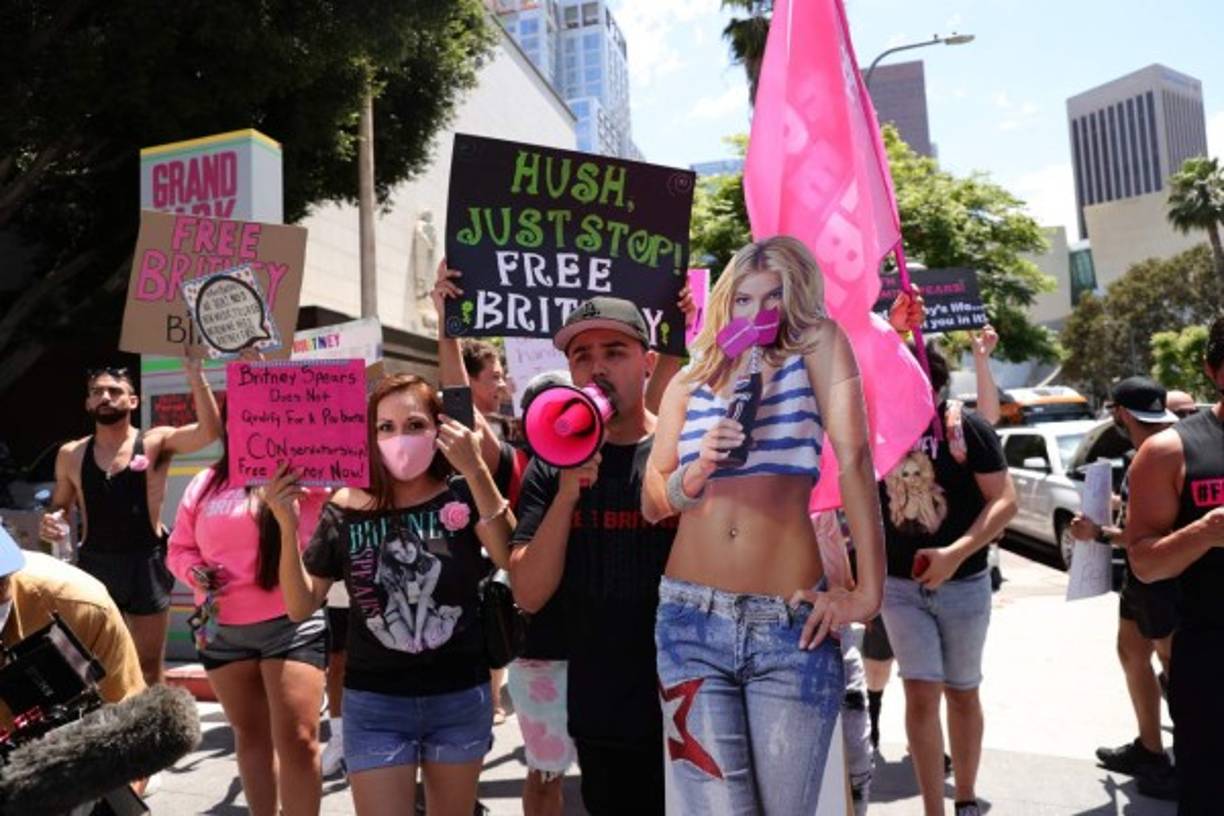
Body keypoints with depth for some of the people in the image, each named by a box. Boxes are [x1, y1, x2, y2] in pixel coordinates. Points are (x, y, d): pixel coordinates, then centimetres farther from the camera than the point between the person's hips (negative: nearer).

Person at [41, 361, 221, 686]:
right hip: (94, 563, 3)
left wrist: (196, 376, -30)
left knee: (149, 667, 10)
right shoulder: (71, 454, 6)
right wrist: (51, 523, -6)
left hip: (145, 564, -3)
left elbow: (210, 431, -22)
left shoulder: (155, 442, -5)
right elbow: (59, 506, 18)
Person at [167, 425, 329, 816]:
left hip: (292, 624, -4)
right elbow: (179, 548, 13)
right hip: (222, 629, 4)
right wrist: (194, 572, -6)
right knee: (250, 736, 16)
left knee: (297, 739, -6)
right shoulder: (204, 483, 10)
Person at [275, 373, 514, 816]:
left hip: (461, 698, 1)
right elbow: (301, 607, -3)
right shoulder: (345, 510, -5)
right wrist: (288, 526, -17)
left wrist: (476, 470, -29)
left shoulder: (461, 497, -7)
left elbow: (513, 560, -23)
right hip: (374, 704, 0)